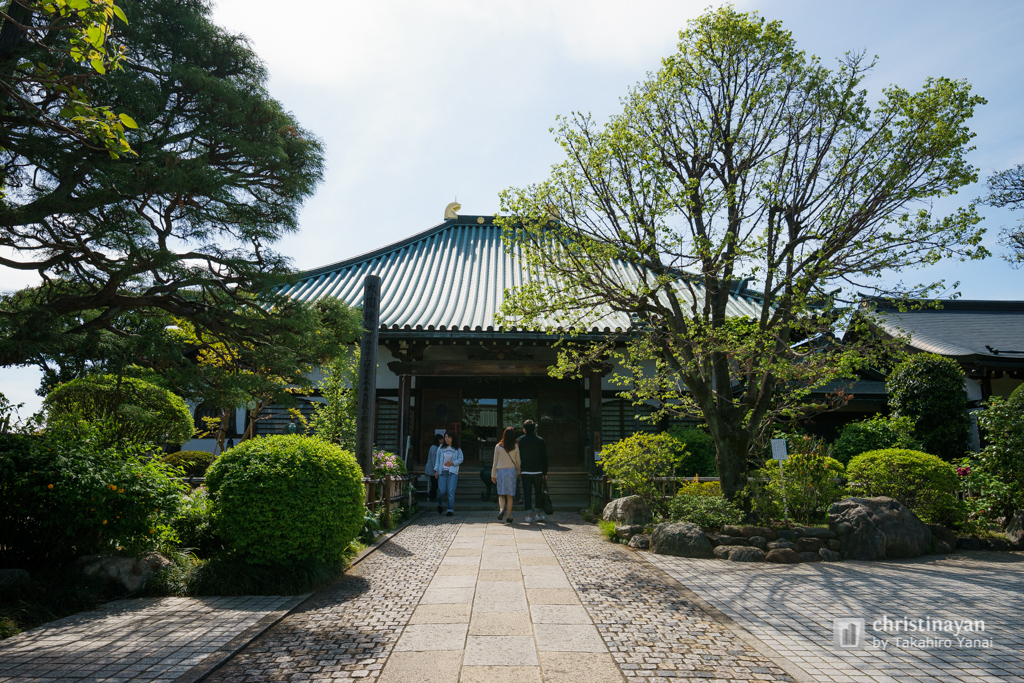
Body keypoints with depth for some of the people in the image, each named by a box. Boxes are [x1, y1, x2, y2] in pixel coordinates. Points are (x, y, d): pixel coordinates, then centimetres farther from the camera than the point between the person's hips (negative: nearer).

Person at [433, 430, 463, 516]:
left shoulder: (457, 449, 5)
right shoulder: (441, 448, 8)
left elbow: (460, 459, 6)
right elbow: (437, 459, 9)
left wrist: (453, 462, -10)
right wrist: (436, 470, 3)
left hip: (452, 472, -1)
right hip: (442, 471, 1)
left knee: (451, 491, -6)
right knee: (442, 491, -3)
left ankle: (451, 509, 1)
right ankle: (440, 504, 27)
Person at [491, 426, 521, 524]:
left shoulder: (498, 446, -2)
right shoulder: (515, 447, -2)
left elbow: (495, 462, 3)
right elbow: (518, 461, 5)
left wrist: (493, 475, 11)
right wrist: (518, 473, 20)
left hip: (500, 471, 0)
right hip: (512, 471, 0)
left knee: (501, 494, 9)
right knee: (510, 495, 6)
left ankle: (502, 509, -18)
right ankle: (509, 517, 4)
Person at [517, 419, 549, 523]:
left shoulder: (520, 441, -1)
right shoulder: (540, 440, 0)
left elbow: (517, 457, 2)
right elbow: (544, 457, 1)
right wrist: (545, 471, 7)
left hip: (525, 471, 0)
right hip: (538, 471, 0)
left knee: (527, 493, 2)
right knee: (538, 492, 12)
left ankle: (528, 515, -3)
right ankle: (538, 514, 14)